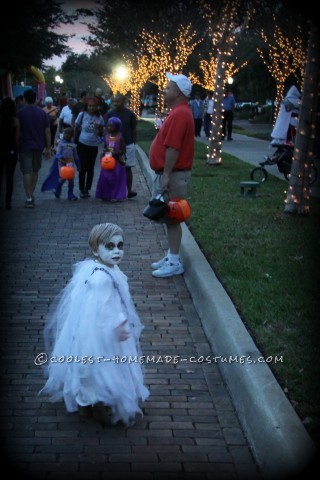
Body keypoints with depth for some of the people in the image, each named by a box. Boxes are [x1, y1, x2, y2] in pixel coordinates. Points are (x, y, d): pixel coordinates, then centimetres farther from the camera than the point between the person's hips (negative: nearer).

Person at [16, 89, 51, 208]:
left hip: (25, 147, -3)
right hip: (39, 147, 3)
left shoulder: (20, 113, -8)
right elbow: (47, 131, 1)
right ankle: (31, 194, 24)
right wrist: (48, 148, 7)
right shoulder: (42, 113, 1)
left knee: (26, 172, -3)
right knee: (35, 170, 18)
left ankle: (29, 198, -9)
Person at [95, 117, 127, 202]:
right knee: (105, 178, 5)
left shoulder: (120, 137, -10)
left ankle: (116, 196, 7)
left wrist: (115, 153, -23)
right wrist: (104, 151, -8)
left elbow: (123, 150, -8)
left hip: (117, 161, -5)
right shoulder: (107, 136, 4)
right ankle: (106, 195, 15)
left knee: (116, 178, 0)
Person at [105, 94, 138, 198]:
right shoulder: (110, 114, 0)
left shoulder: (130, 114, -2)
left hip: (128, 145, -1)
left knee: (128, 168, 1)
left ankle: (129, 190, 3)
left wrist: (133, 142, 3)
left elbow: (134, 130, 5)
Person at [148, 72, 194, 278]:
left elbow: (173, 148, -24)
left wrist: (166, 175, -24)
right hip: (170, 173, 10)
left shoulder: (179, 114, -19)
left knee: (172, 218, -5)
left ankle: (175, 263, 0)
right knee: (169, 217, 15)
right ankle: (172, 256, 22)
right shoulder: (180, 111, 15)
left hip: (173, 175, -10)